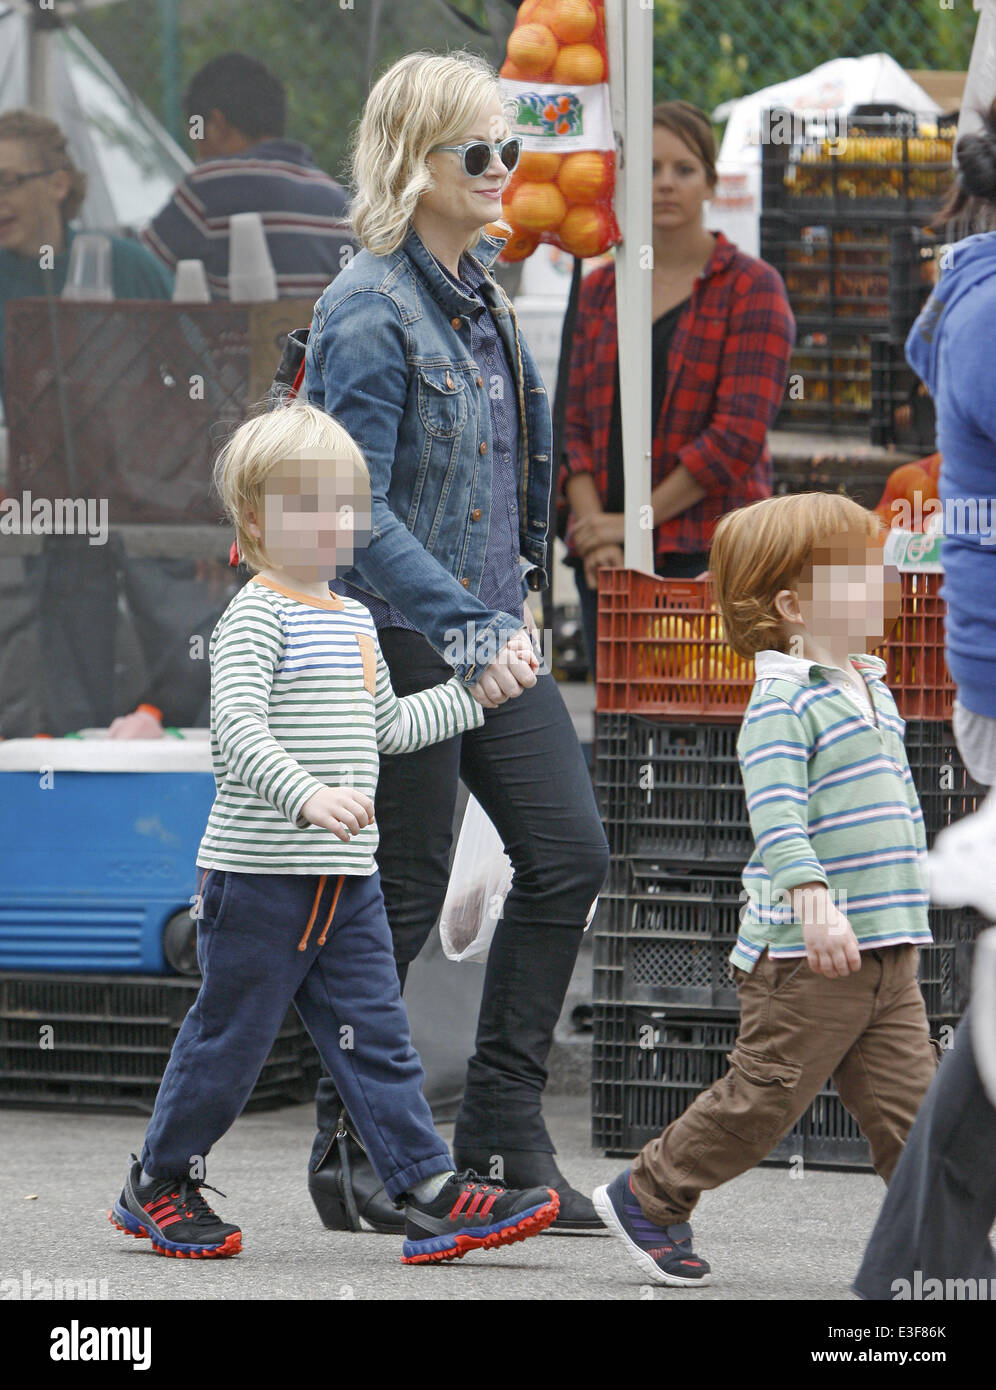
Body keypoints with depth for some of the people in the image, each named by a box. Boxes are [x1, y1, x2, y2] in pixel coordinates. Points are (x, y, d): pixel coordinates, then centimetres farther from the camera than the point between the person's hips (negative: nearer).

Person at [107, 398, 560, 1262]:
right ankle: (160, 1183, 19)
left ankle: (431, 1190, -1)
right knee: (231, 1036, 3)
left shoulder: (354, 622, 16)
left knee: (377, 1038, 3)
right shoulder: (258, 617, -12)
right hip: (260, 875, -7)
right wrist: (306, 794, -39)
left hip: (348, 880, 7)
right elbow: (238, 729, -25)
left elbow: (387, 726, 29)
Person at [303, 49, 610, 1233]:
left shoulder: (477, 289, 11)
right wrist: (464, 627, -24)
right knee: (404, 893, -1)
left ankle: (501, 1136, 9)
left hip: (488, 630, 8)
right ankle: (348, 1157, 13)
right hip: (400, 641, -8)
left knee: (569, 854, 2)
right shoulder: (369, 313, -16)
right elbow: (356, 510, -21)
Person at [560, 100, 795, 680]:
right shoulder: (602, 288, 15)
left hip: (710, 551, -5)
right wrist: (593, 527, -6)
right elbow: (576, 422, 11)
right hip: (607, 561, 5)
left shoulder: (751, 287, -1)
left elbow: (738, 435, -9)